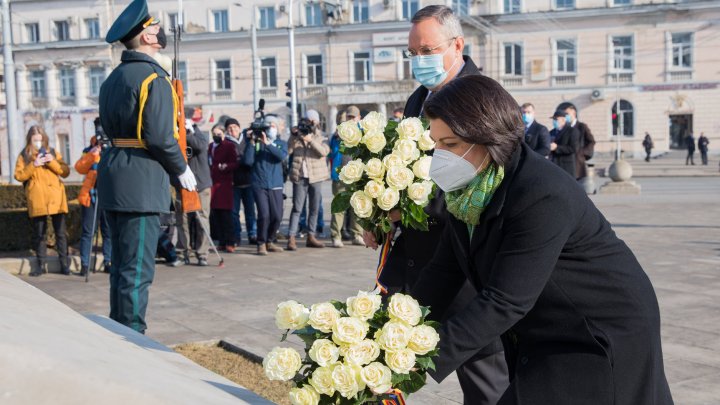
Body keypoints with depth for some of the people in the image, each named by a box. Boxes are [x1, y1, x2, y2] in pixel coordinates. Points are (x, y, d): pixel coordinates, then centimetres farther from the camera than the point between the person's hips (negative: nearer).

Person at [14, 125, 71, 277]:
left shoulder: (53, 152, 11)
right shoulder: (24, 156, 8)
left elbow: (66, 172, 4)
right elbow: (19, 176, -3)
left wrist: (53, 162, -11)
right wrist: (34, 165, -13)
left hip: (55, 198, 0)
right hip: (37, 201, 0)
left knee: (60, 232, 0)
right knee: (39, 234, 4)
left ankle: (64, 264, 5)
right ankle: (41, 265, 12)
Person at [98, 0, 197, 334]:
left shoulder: (113, 78, 15)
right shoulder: (154, 78, -12)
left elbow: (110, 128, 17)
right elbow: (160, 138, -17)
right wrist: (182, 171, -3)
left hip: (113, 179, 9)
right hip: (142, 182, -9)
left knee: (121, 265, 16)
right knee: (137, 269, -4)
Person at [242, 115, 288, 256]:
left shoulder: (281, 143, 11)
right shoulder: (256, 142, 4)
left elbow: (282, 156, -12)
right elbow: (247, 161, -6)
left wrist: (267, 143, -20)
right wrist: (252, 142, -11)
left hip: (276, 186, 3)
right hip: (259, 185, -3)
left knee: (277, 216, 0)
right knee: (264, 214, -15)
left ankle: (269, 242, 23)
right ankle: (261, 244, 3)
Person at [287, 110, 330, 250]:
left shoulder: (319, 137, 7)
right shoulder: (296, 135, 7)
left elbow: (324, 151, -11)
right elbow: (287, 151, -5)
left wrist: (310, 140, -19)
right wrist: (295, 136, -12)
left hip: (316, 177, 2)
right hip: (300, 177, -2)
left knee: (315, 208, 8)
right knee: (297, 207, -6)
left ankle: (311, 237, 17)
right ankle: (291, 238, -8)